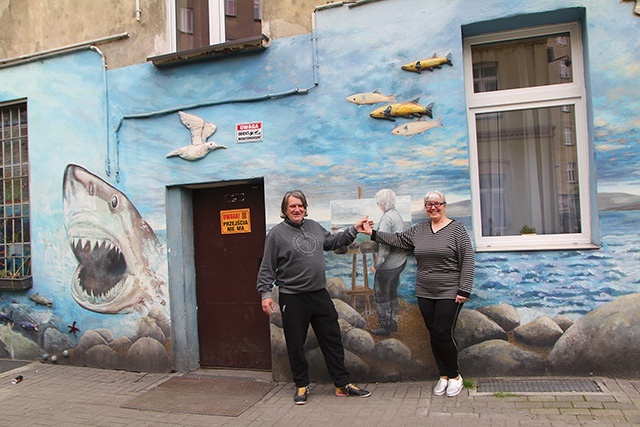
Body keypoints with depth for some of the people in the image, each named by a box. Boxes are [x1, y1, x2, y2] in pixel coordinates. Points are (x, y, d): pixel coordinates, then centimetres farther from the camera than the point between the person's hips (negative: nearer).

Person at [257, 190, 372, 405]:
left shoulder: (314, 226, 9)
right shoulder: (277, 234, -7)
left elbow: (333, 241, 24)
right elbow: (267, 268, -7)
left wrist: (353, 230, 17)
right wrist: (265, 293, -13)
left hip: (320, 294, 5)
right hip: (292, 298, -5)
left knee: (333, 340, 10)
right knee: (296, 344, 7)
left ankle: (342, 384, 22)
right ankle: (301, 386, 26)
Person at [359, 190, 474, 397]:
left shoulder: (456, 228, -6)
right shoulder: (419, 230, 9)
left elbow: (468, 261, -9)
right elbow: (398, 239, 17)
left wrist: (464, 290, -13)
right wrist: (372, 233, 12)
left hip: (449, 293, -5)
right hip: (425, 293, 5)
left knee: (443, 333, -6)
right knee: (433, 334, 8)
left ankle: (454, 376, 15)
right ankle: (443, 376, 23)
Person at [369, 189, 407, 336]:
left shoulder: (386, 218, -21)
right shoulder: (397, 214, 5)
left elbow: (384, 246, -24)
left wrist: (376, 265, -16)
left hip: (388, 264, -9)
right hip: (400, 261, 9)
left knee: (381, 295, 7)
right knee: (392, 292, 21)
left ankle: (385, 327, 17)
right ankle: (393, 323, 33)